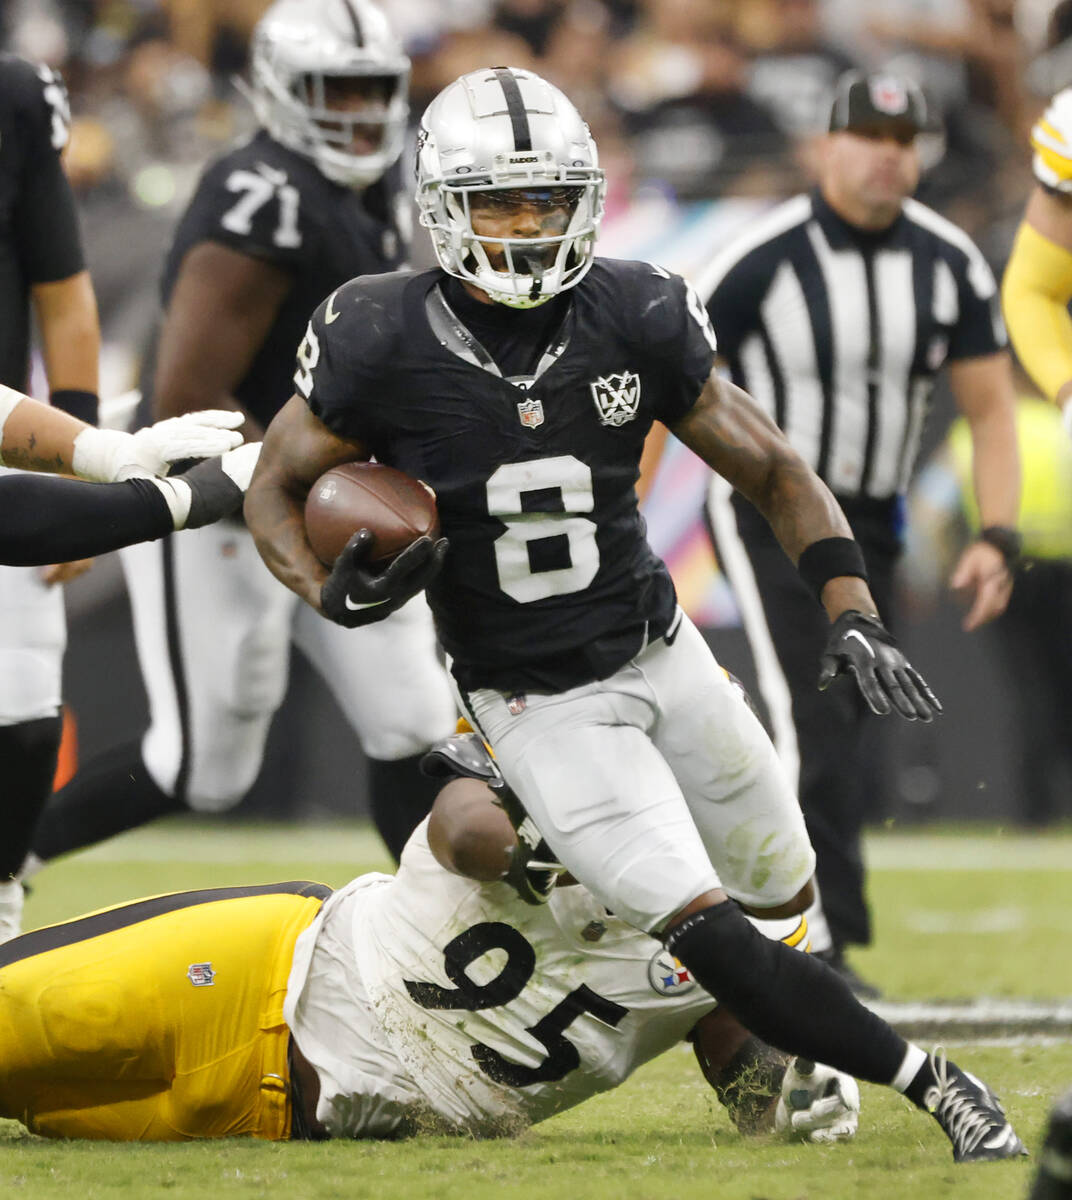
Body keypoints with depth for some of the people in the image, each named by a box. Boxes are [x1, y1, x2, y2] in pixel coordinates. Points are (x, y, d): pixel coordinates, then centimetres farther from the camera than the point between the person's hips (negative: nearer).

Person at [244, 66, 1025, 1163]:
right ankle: (933, 1084, -8)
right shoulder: (385, 344, -17)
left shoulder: (634, 322, -11)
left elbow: (773, 471, -3)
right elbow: (275, 491, -4)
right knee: (712, 938, -17)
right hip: (538, 704, -4)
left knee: (783, 894, 15)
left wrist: (851, 613, -17)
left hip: (661, 653, 4)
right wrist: (338, 593, -25)